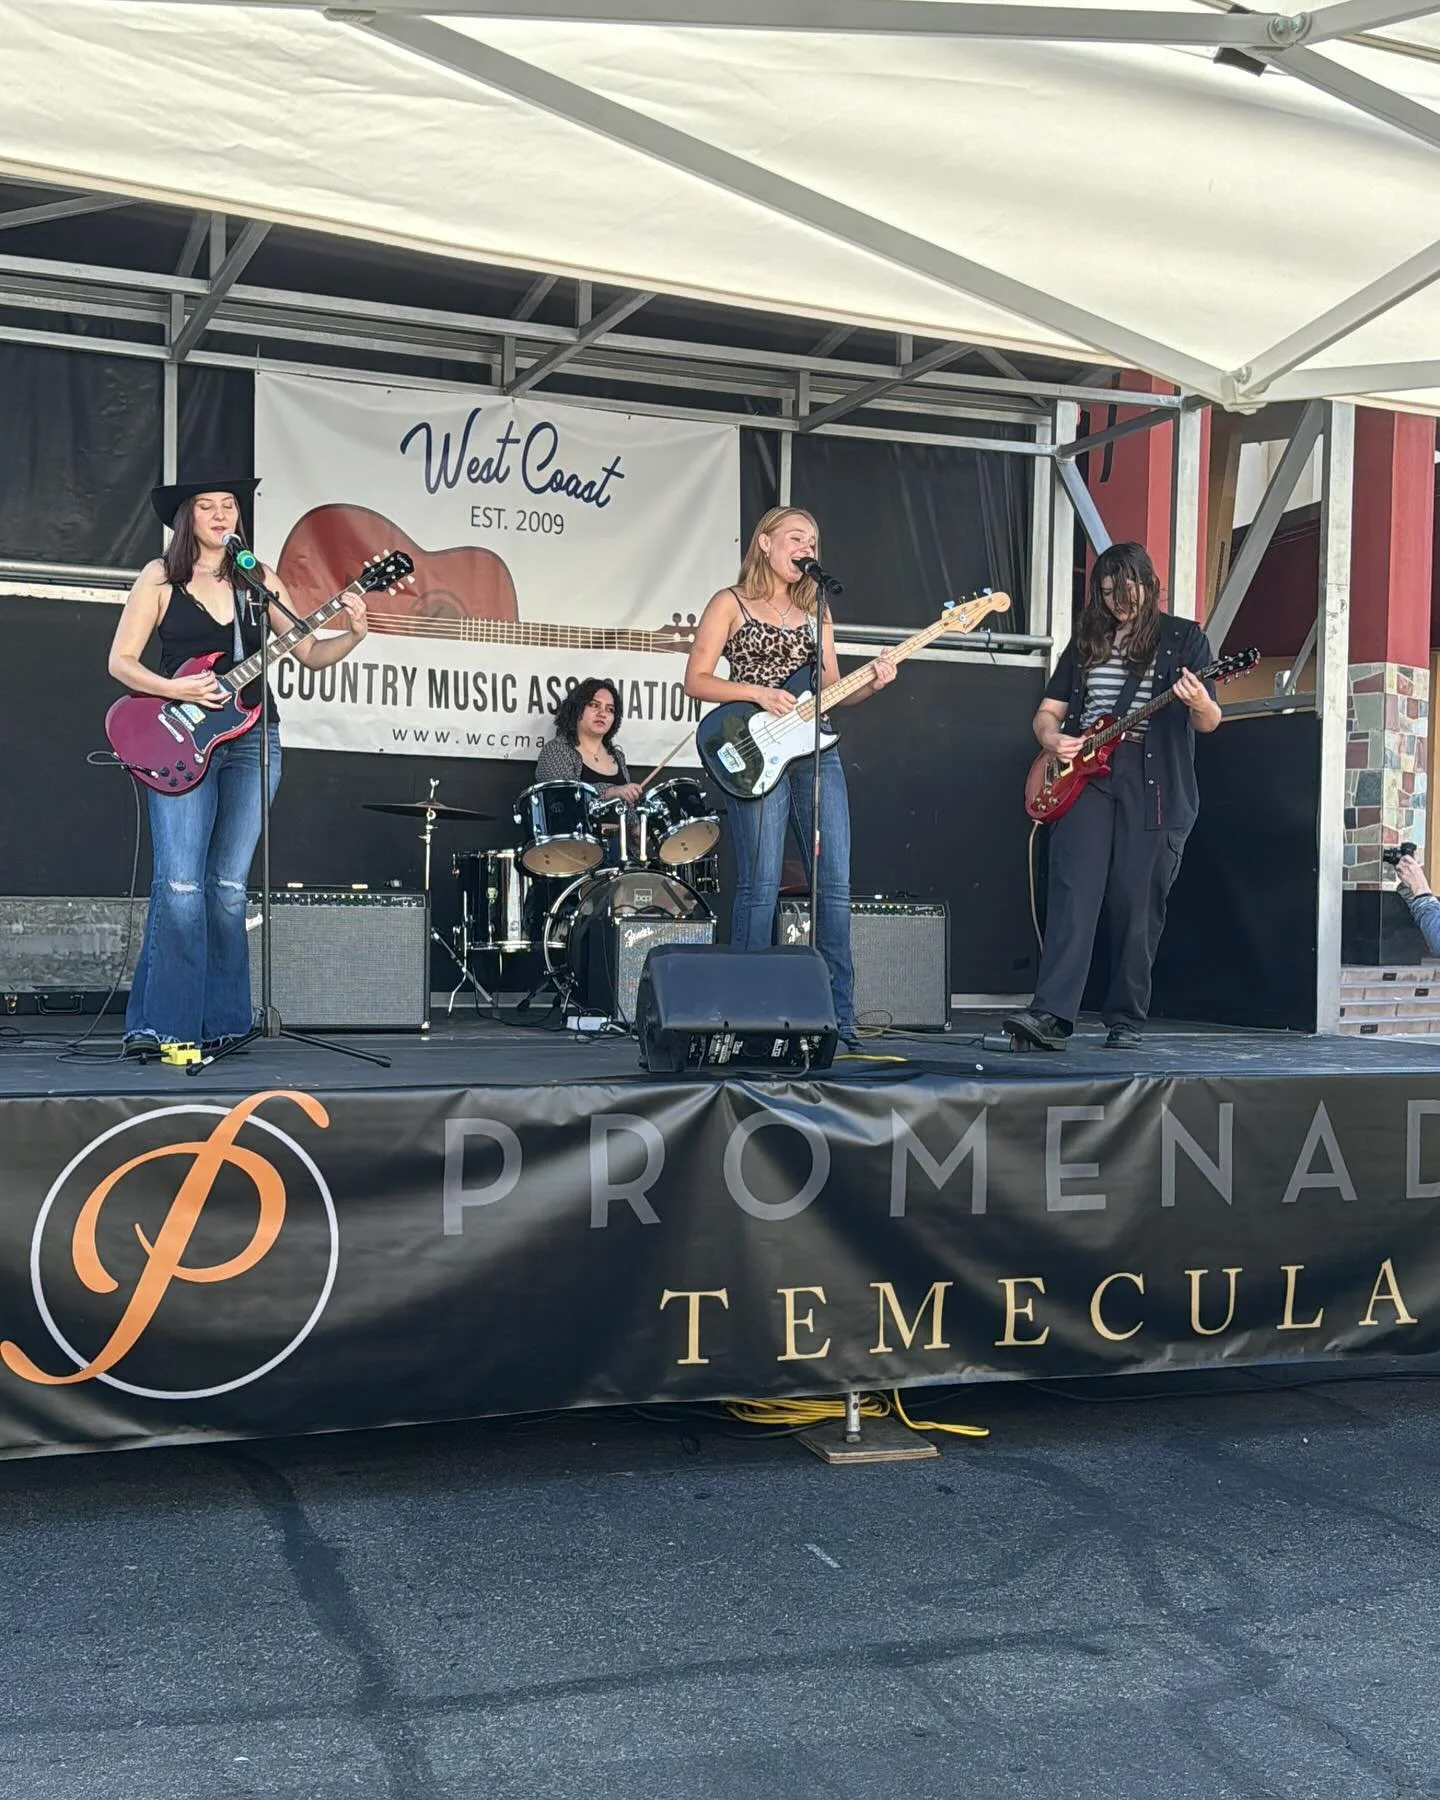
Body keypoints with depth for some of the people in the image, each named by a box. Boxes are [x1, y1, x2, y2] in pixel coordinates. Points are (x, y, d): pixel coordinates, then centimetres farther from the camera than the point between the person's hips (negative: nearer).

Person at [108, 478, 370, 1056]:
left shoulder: (258, 579, 11)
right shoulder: (160, 577, 3)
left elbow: (309, 654, 11)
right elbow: (121, 661, 1)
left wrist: (352, 635, -7)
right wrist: (176, 691, -15)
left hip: (251, 741, 3)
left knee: (228, 888, 4)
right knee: (180, 886, -13)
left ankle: (221, 1023, 11)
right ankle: (159, 1025, -7)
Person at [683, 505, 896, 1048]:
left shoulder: (814, 611, 20)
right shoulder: (731, 603, 5)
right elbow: (695, 681, -1)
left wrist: (870, 684, -3)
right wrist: (758, 692, -13)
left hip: (817, 753, 5)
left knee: (835, 886, -1)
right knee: (760, 886, -7)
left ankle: (838, 1020, 3)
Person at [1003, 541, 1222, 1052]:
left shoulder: (1183, 638, 8)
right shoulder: (1086, 641, 18)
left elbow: (1208, 723, 1)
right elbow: (1048, 711, 20)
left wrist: (1199, 703, -23)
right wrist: (1053, 739, -3)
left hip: (1153, 783, -2)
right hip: (1084, 776, 2)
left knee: (1138, 907, -2)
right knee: (1073, 897, -11)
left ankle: (1125, 1020, 8)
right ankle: (1051, 1015, -19)